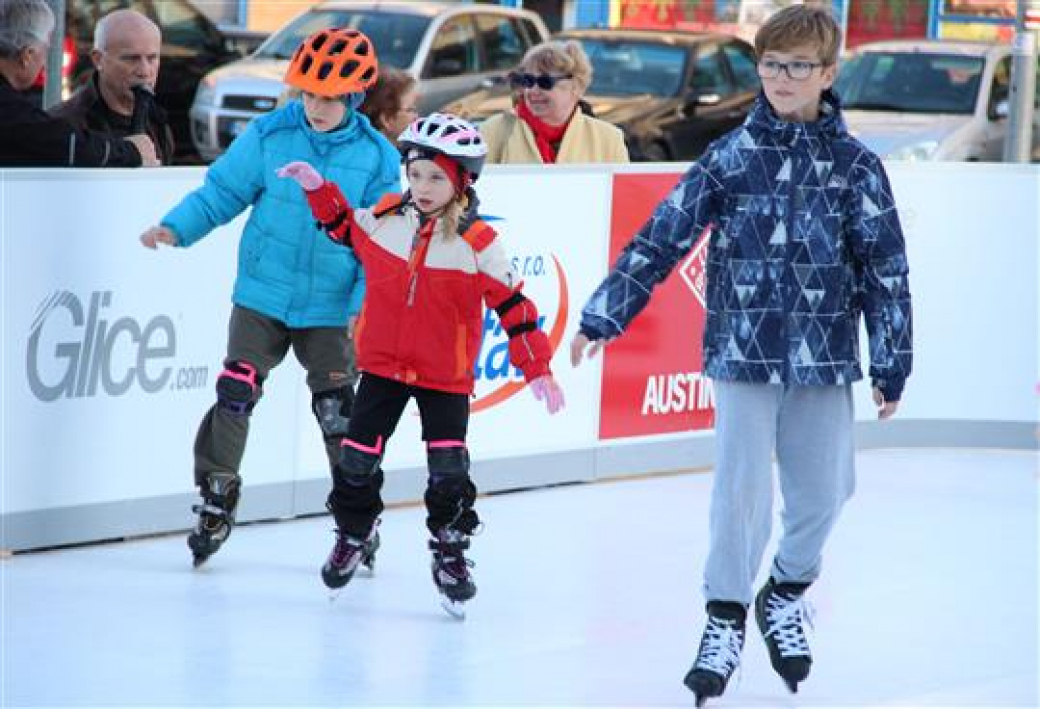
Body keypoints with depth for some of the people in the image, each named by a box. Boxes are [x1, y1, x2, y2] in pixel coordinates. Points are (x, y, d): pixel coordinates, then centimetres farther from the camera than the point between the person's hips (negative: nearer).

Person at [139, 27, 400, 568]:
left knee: (337, 409, 1)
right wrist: (176, 227, -17)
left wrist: (367, 303, -12)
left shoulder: (376, 156, -5)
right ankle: (217, 500, 11)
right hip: (262, 295, 0)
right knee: (235, 394, -5)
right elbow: (221, 192, -1)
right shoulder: (269, 136, -6)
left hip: (332, 309, 0)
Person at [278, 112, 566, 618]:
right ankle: (354, 535, 30)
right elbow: (345, 227, 20)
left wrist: (538, 368, -13)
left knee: (449, 471, -7)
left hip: (445, 377, -3)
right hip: (382, 365, 3)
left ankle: (450, 553, 13)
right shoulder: (384, 219, -3)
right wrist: (317, 188, 6)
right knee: (358, 458, 6)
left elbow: (512, 305, -11)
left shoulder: (478, 243, -14)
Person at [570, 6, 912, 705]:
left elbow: (887, 269, 2)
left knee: (823, 489, 5)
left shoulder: (855, 166, 0)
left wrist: (892, 365, 1)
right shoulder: (731, 156, -1)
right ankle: (725, 621, 10)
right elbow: (661, 239, -1)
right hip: (744, 353, -1)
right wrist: (603, 317, -3)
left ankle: (786, 593, 32)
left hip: (824, 358, 1)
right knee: (742, 490, -5)